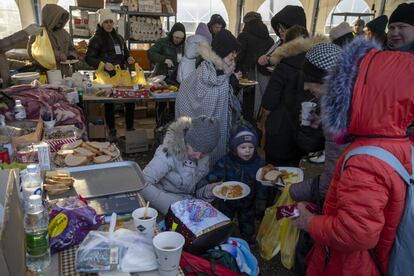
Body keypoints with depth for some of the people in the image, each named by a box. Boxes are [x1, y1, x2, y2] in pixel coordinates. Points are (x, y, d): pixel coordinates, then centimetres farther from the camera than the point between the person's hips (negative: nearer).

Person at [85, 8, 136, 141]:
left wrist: (129, 58, 2)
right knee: (109, 103, 2)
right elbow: (89, 58, -8)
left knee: (130, 100, 5)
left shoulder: (118, 37, 14)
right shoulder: (96, 39, -5)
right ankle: (112, 130, 17)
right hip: (107, 76, -5)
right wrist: (103, 64, -24)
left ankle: (130, 127, 19)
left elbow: (125, 52, 25)